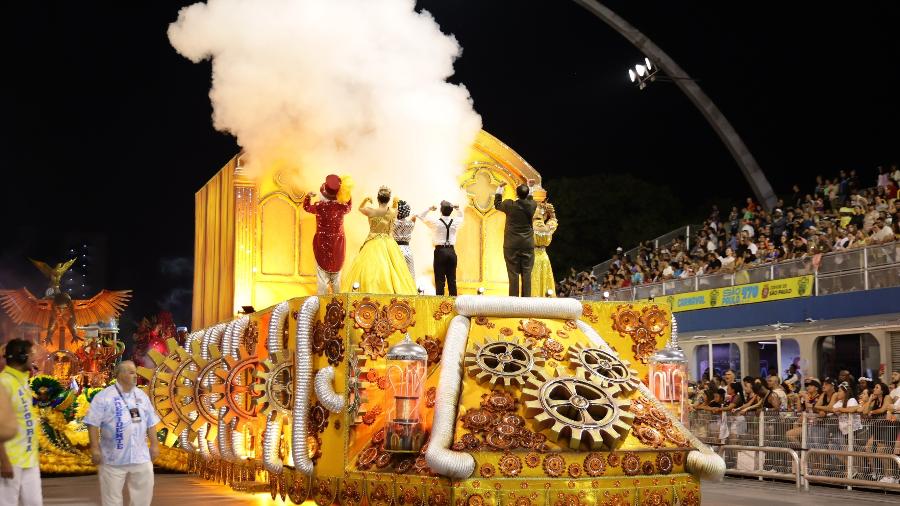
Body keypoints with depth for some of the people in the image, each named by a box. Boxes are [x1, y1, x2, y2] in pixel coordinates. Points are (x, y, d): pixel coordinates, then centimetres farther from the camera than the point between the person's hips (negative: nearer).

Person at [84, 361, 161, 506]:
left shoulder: (142, 396, 11)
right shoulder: (104, 396, -7)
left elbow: (150, 423, 15)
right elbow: (93, 423, -9)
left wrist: (154, 444, 11)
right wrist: (95, 448, -13)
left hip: (140, 456, 5)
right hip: (113, 457, -5)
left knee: (144, 492, 9)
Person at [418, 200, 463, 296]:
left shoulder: (435, 222, -8)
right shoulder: (455, 222, 2)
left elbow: (421, 216, 5)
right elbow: (460, 216, 26)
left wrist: (430, 209, 5)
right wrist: (457, 208, 14)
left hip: (440, 251, -3)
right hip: (451, 251, 3)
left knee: (440, 280, -2)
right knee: (452, 279, 7)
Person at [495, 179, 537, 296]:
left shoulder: (509, 205, -8)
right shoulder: (532, 205, -3)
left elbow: (497, 205, 14)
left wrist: (500, 188, 25)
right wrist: (530, 188, 38)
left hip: (512, 245, -2)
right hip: (527, 245, 2)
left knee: (513, 274, -1)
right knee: (526, 274, 3)